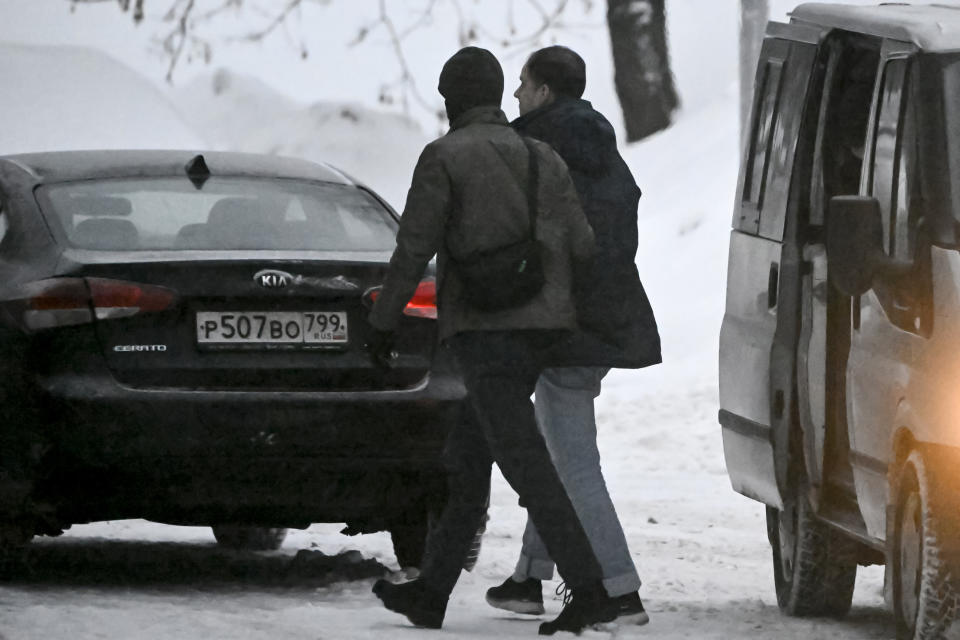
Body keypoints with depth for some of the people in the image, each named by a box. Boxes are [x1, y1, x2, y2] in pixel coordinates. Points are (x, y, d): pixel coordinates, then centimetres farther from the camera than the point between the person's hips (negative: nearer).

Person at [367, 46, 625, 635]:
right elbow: (582, 244, 6)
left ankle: (590, 592, -20)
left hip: (486, 329, -7)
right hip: (543, 325, 7)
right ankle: (431, 592, 21)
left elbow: (414, 248, -7)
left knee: (526, 465, -11)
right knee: (467, 458, 16)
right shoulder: (542, 159, 13)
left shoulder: (445, 157, -5)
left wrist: (384, 321, 2)